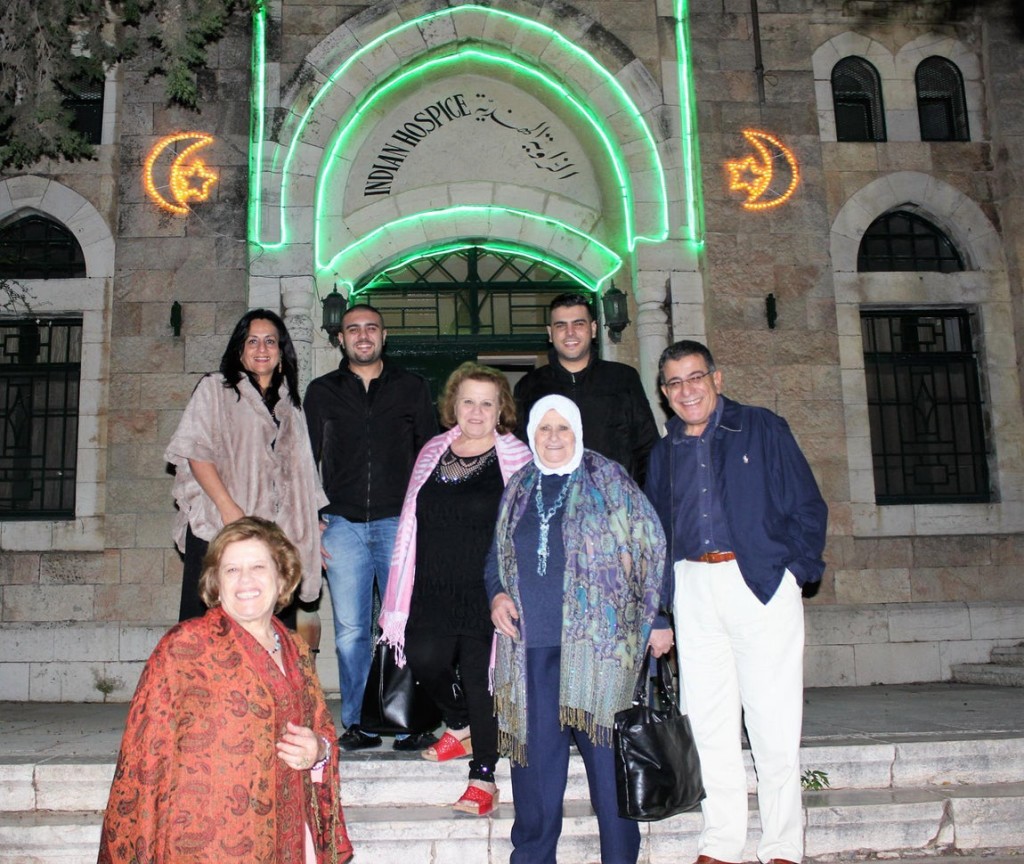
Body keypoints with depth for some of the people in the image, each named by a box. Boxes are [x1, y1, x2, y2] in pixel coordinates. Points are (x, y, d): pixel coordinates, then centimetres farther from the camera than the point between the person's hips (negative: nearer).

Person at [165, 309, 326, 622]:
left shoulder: (289, 404, 21)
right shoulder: (214, 388, 8)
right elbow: (196, 452, -3)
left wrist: (313, 531, 12)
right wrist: (228, 508, -14)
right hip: (215, 529, -3)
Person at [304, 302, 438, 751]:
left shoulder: (412, 388, 11)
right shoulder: (322, 391, 14)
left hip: (399, 523, -1)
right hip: (342, 525, 1)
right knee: (350, 630, 1)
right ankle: (358, 723, 11)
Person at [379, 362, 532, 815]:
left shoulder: (517, 458, -2)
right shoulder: (433, 453, 11)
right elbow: (411, 523, 14)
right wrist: (400, 597, 11)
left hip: (487, 591, -4)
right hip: (433, 590, 4)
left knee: (481, 676, -2)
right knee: (424, 659, -3)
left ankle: (483, 778, 12)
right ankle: (460, 728, 29)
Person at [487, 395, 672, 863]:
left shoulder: (607, 479, 2)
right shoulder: (519, 488, 15)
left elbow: (651, 548, 1)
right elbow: (497, 556, 24)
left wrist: (657, 620, -2)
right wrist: (497, 594, 4)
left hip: (596, 645, -3)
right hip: (531, 648, 4)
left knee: (606, 755, 1)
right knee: (536, 758, 7)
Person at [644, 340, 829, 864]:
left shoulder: (763, 429, 4)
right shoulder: (664, 453, 16)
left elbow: (807, 508, 2)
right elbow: (658, 530, 19)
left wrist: (796, 572, -8)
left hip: (762, 583, -4)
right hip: (694, 590, 4)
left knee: (773, 722, -2)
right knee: (708, 721, 6)